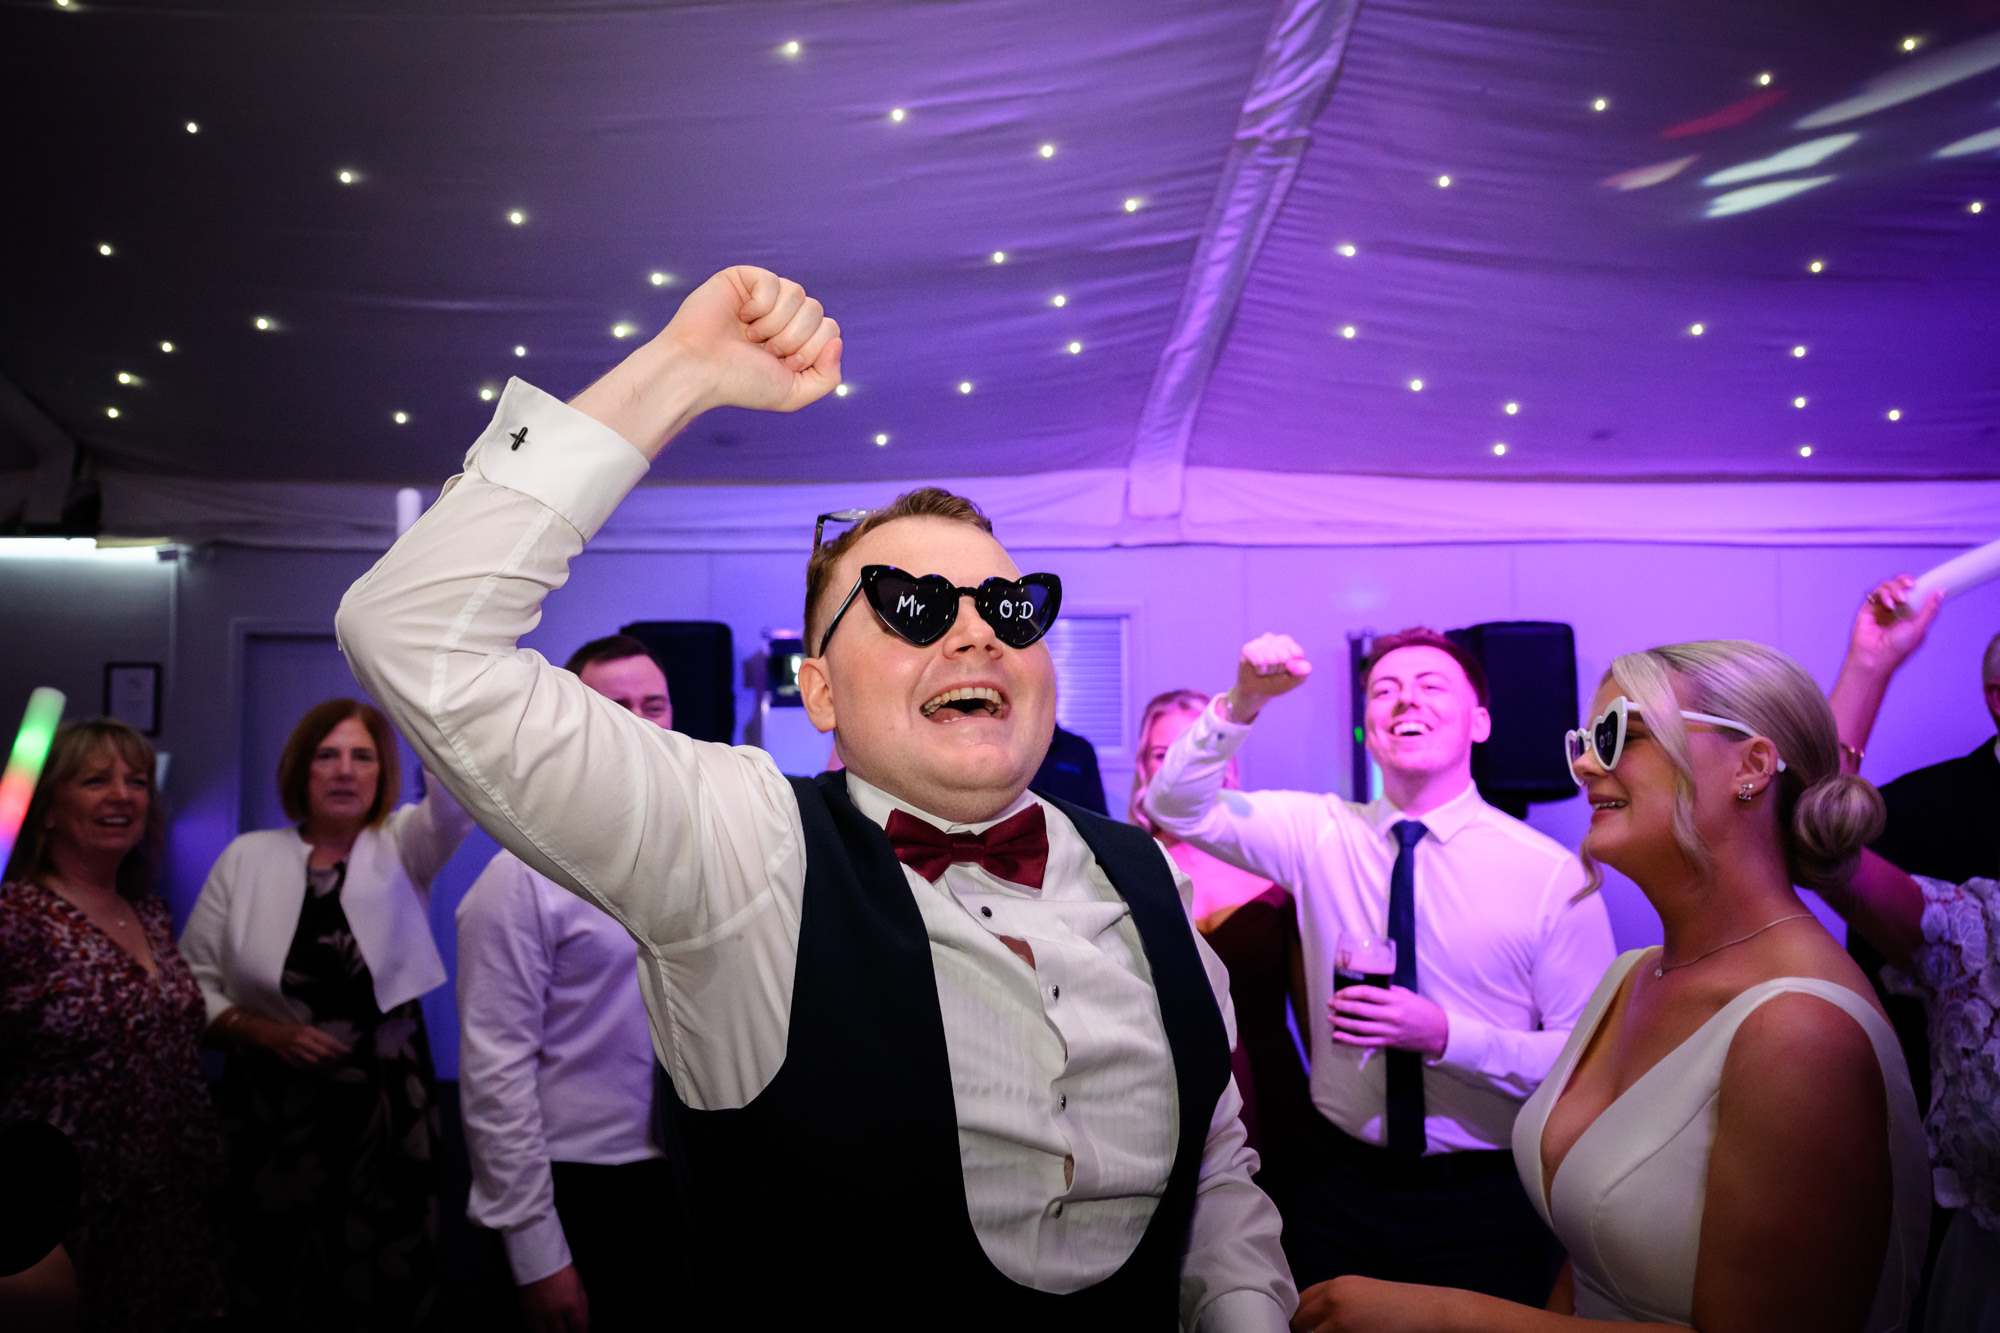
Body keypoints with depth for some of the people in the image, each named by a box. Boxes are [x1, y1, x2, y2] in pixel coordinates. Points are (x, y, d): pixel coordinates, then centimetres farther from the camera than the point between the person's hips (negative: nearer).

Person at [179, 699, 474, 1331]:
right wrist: (265, 1032, -12)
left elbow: (459, 790, -21)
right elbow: (191, 985, 5)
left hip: (385, 1103, -1)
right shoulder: (247, 858, 3)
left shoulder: (401, 847, 0)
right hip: (274, 1108, 1)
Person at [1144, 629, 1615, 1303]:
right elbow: (1177, 806, -10)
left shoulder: (1554, 874, -11)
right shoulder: (1321, 832, -2)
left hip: (1485, 1205, -2)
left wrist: (1445, 1035, -26)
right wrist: (1244, 702, -26)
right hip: (1342, 1191, 3)